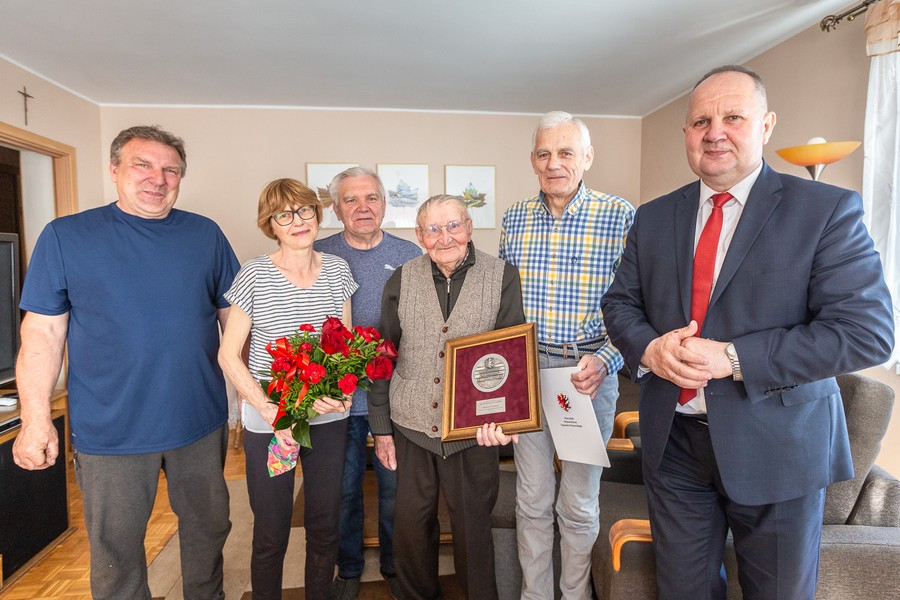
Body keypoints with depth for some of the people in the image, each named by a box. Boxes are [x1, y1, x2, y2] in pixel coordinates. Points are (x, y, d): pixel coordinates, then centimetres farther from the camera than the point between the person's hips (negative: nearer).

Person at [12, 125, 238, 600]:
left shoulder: (206, 235, 1)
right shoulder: (65, 237, -3)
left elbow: (233, 316, 6)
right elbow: (42, 334, -3)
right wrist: (35, 419, -7)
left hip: (201, 421, 2)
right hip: (111, 431, -2)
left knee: (209, 529, 20)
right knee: (116, 548, 15)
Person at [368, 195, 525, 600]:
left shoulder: (503, 278, -5)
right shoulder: (402, 280, 1)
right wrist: (381, 427, 4)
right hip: (411, 428, 2)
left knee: (472, 525, 13)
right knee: (411, 522, 15)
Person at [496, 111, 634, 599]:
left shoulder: (620, 215, -6)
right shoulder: (514, 219, 5)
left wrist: (605, 361, -19)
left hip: (590, 371, -2)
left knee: (580, 503, 12)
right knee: (532, 498, 14)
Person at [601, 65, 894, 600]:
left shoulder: (828, 210, -9)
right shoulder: (654, 217, 5)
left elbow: (868, 330, -16)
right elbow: (620, 302, 8)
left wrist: (733, 358, -24)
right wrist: (649, 347, -15)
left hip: (777, 449, -3)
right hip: (673, 440, 3)